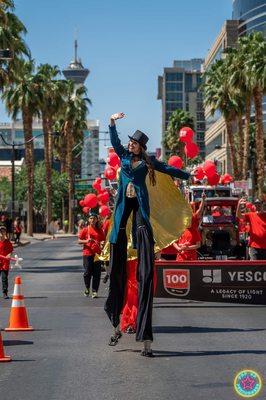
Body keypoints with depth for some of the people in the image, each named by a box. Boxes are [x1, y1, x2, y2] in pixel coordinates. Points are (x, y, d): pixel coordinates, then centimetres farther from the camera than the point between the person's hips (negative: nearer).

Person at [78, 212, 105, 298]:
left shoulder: (99, 230, 9)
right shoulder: (85, 230, 2)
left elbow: (103, 240, 15)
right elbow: (79, 241, 2)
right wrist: (86, 241, -16)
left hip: (97, 253, 2)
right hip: (87, 253, -2)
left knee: (97, 273, -1)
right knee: (87, 272, -2)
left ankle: (95, 291, 4)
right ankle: (87, 288, 22)